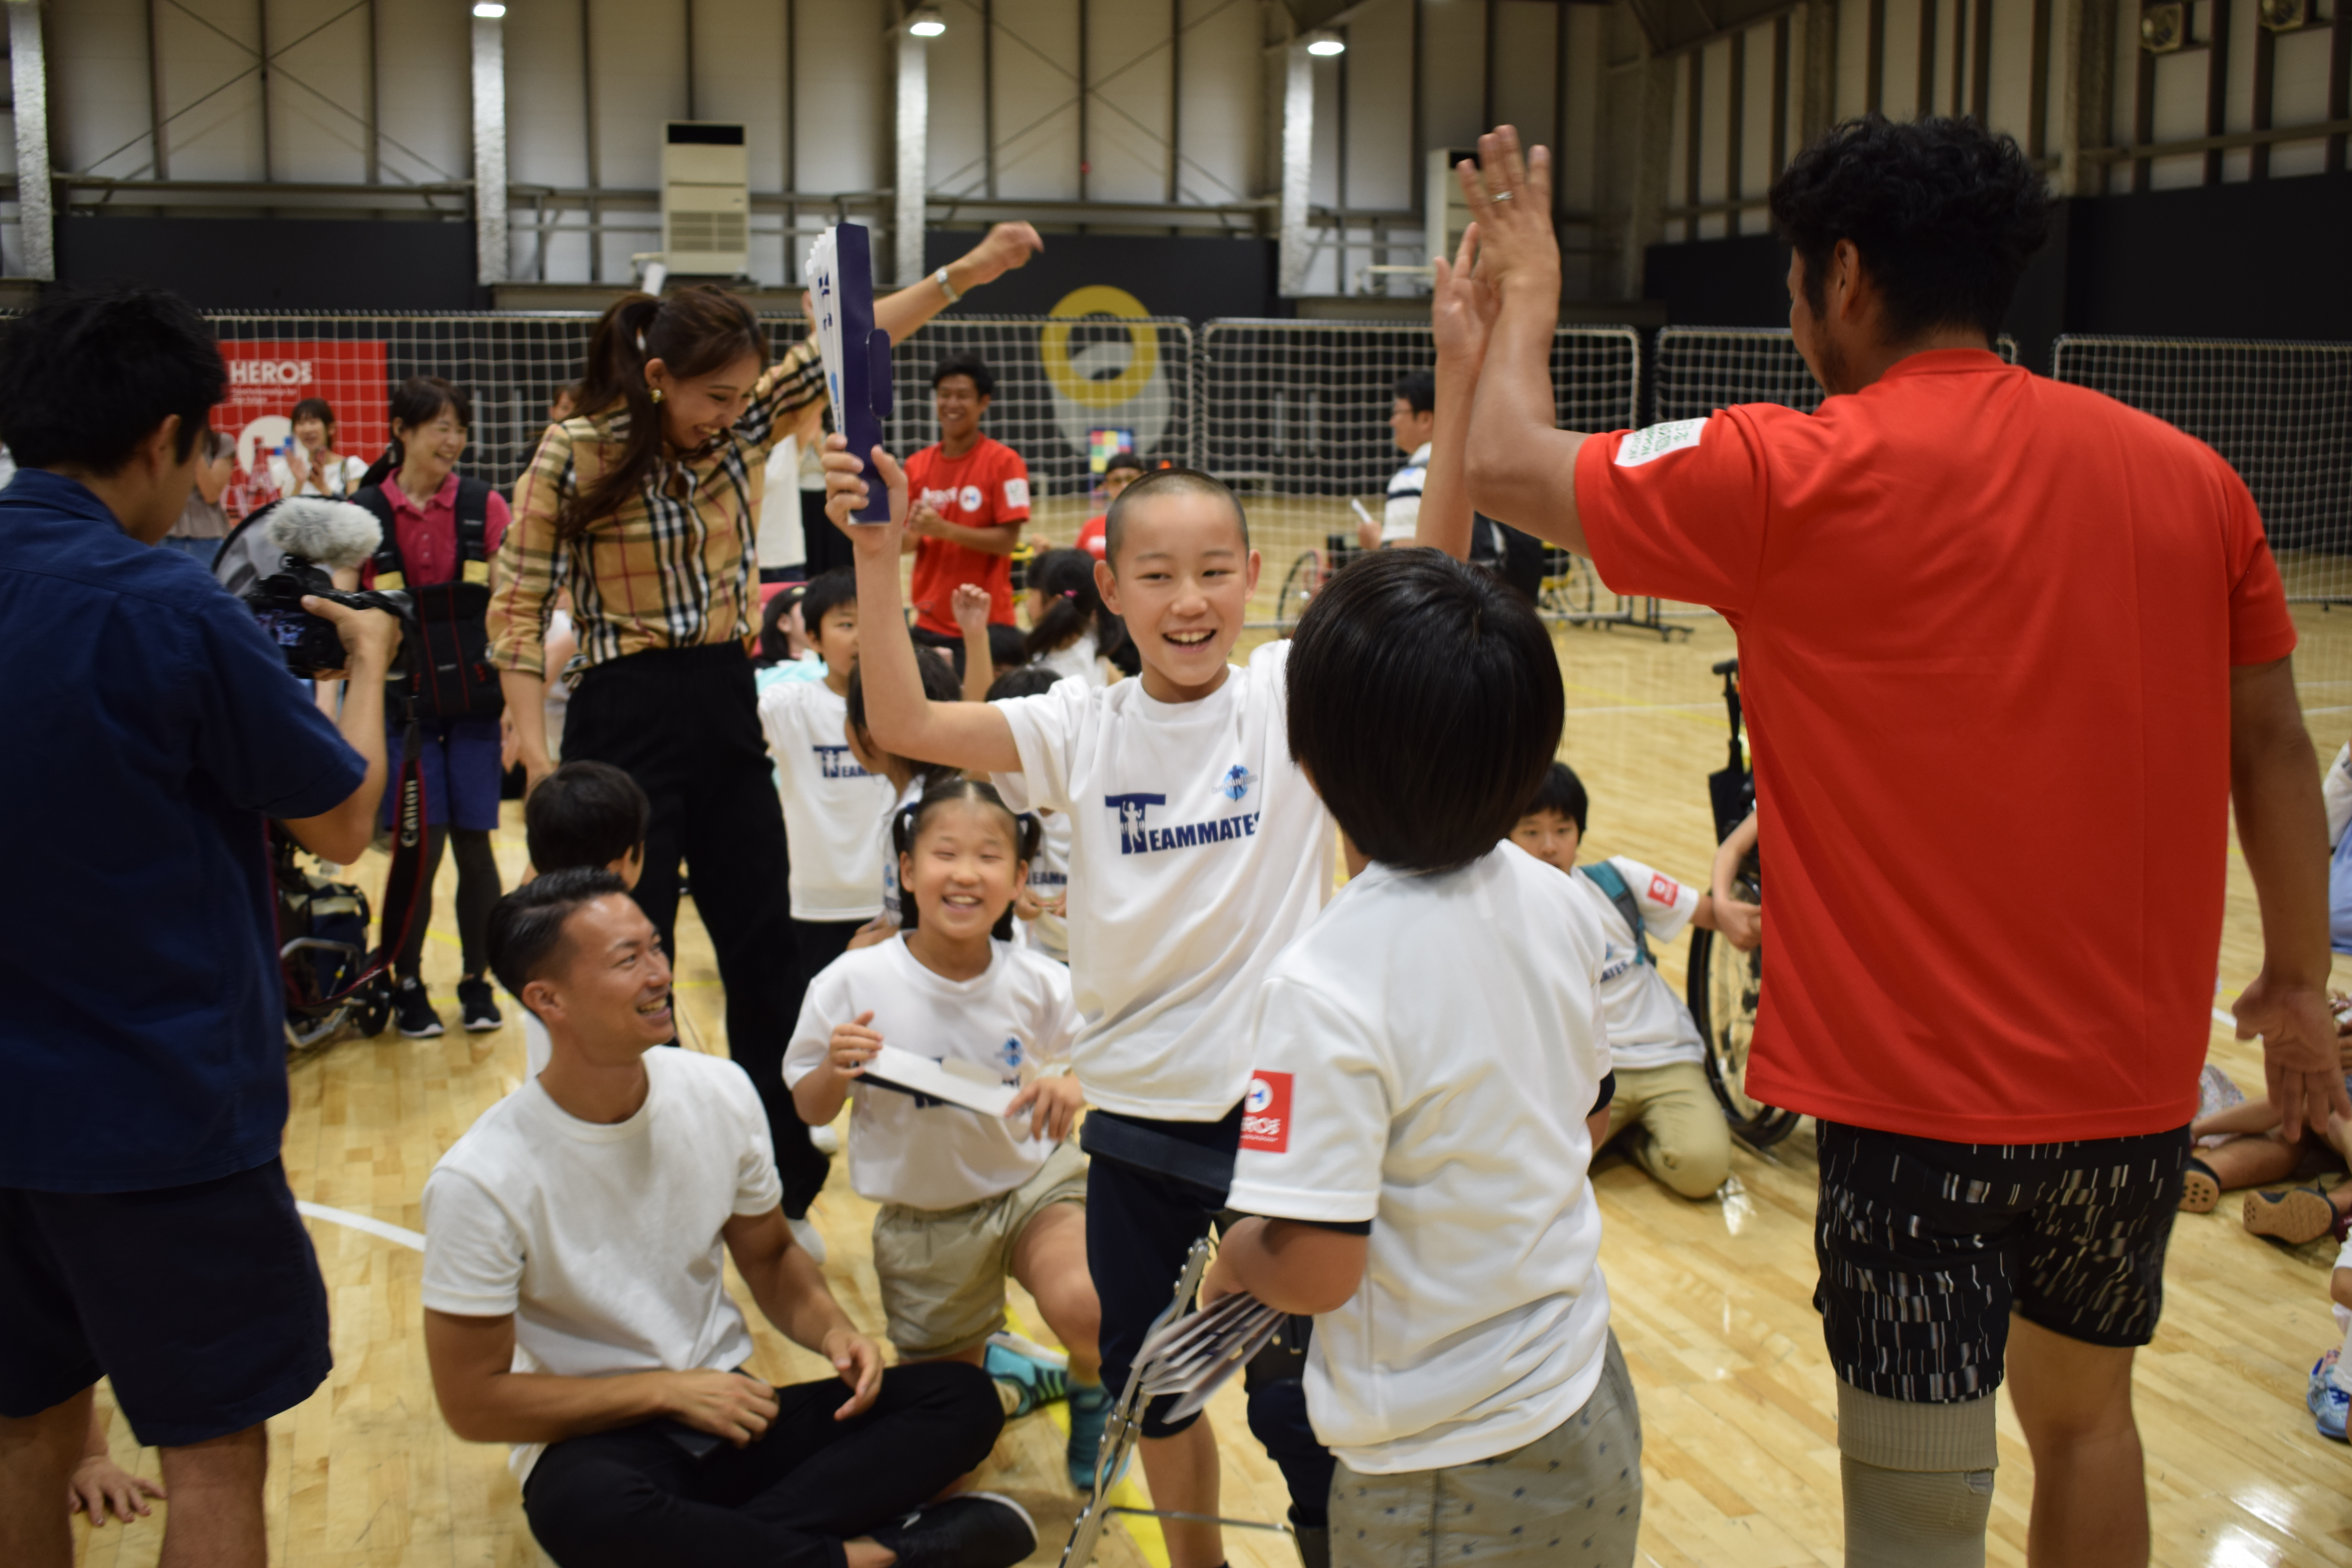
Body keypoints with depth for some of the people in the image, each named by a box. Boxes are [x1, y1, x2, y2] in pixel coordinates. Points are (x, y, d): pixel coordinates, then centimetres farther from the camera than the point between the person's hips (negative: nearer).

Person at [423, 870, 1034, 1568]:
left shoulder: (719, 1092, -3)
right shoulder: (479, 1181, -16)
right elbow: (473, 1403, -11)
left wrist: (831, 1330, -9)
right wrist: (668, 1390, -14)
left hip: (732, 1418, 5)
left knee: (965, 1398, -16)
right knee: (583, 1510, -42)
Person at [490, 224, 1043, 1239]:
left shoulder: (745, 430, 3)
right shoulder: (575, 456, -11)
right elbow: (515, 613, -9)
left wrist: (965, 272, -7)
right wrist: (537, 757, -16)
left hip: (730, 716, 6)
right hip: (626, 721, -6)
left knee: (767, 962, 10)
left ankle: (785, 1192, 25)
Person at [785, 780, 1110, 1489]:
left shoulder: (1040, 984, -14)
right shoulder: (853, 984, -17)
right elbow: (810, 1110, -5)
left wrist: (1071, 1089, -19)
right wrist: (836, 1070, -27)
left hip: (1031, 1183, -1)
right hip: (924, 1222, 1)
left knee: (1084, 1307, -30)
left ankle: (1091, 1391, 6)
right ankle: (1009, 1376, 46)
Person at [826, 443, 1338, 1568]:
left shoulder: (1292, 693, -8)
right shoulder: (1084, 730, -3)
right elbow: (906, 725, -13)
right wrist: (877, 556, -24)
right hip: (1138, 1118, 3)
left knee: (1296, 1403, 2)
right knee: (1148, 1377, 21)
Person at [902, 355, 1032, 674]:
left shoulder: (1004, 462, -5)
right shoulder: (918, 465, 8)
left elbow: (1008, 541, -11)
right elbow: (906, 544, 11)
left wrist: (944, 529, -21)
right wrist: (912, 533, -13)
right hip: (931, 621, 4)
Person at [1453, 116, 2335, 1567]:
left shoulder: (1797, 477, -12)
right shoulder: (2188, 475, 2)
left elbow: (1512, 466, -4)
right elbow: (2273, 750, 8)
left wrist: (1528, 296, 13)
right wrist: (2298, 983, 18)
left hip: (1926, 1085, -6)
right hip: (2139, 1073, 6)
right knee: (2085, 1407, 26)